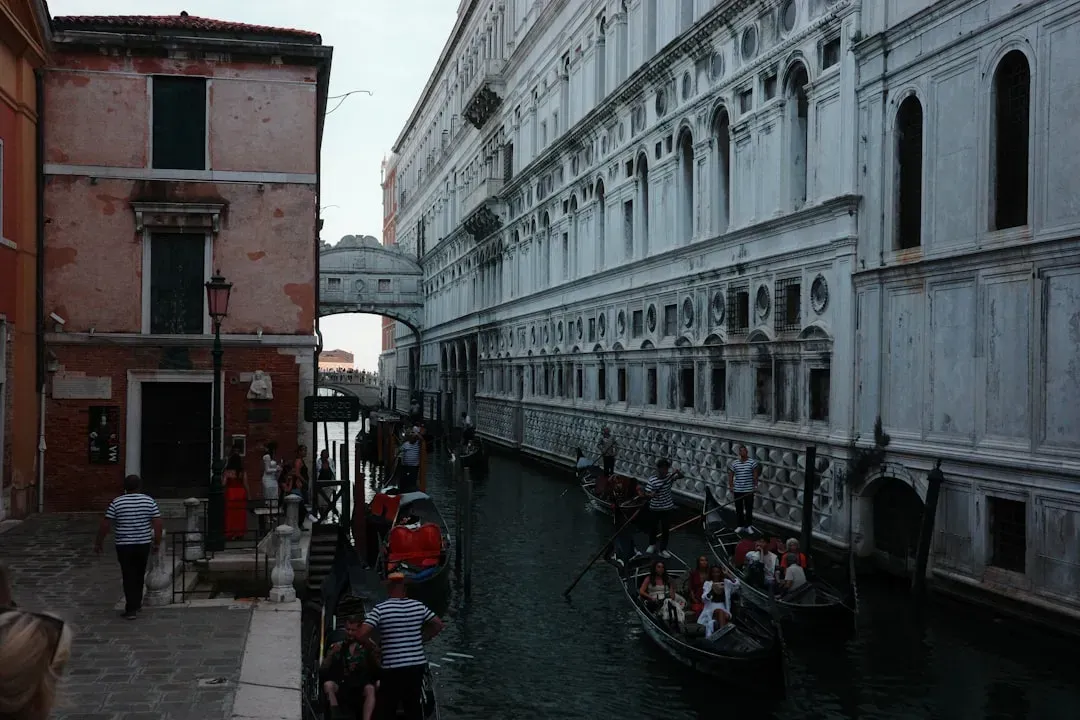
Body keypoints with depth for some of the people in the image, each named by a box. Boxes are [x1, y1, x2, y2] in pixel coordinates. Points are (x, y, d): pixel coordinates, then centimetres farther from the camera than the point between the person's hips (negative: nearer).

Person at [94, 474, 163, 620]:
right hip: (144, 544, 2)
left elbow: (105, 525, -8)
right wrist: (157, 542, 6)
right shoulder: (149, 501, -2)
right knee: (139, 575, 18)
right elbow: (158, 524, -4)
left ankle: (131, 609, -2)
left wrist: (99, 542, 4)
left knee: (129, 576, 2)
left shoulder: (116, 503, -6)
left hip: (124, 545, -2)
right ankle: (137, 604, 29)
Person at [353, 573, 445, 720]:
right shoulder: (418, 606, 2)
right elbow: (439, 625, 10)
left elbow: (361, 636, -17)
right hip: (417, 665, 4)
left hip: (393, 668, -4)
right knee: (414, 706, 17)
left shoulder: (380, 609, -10)